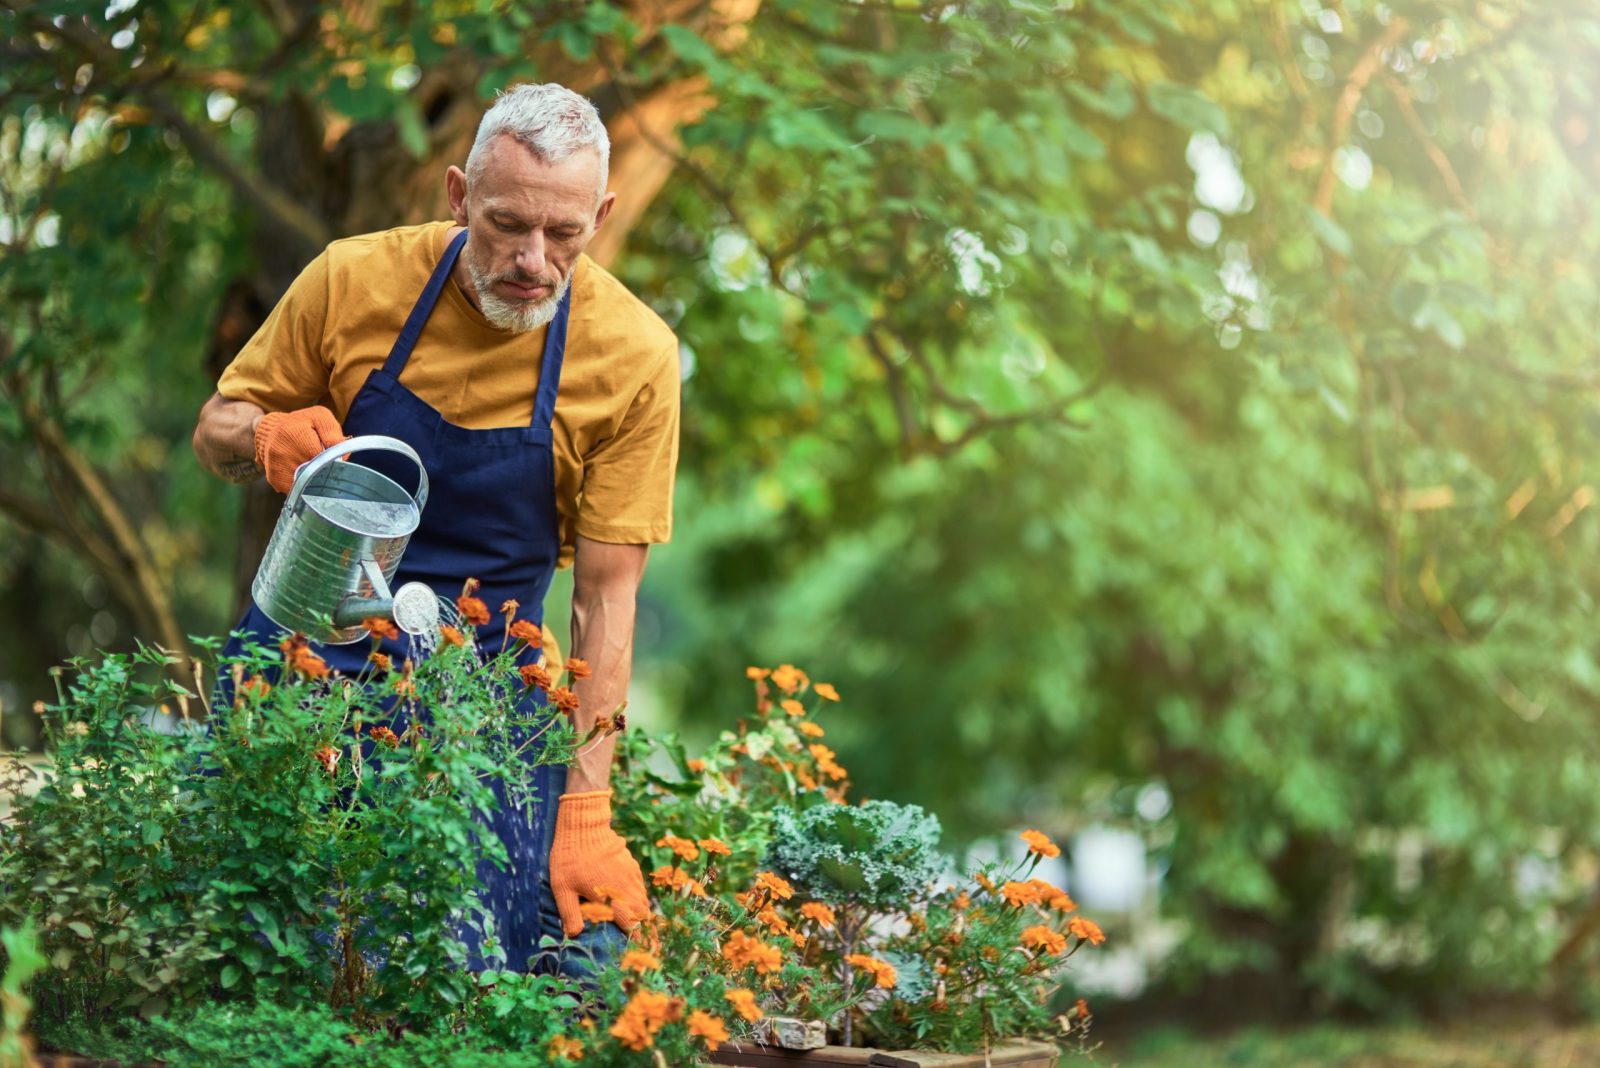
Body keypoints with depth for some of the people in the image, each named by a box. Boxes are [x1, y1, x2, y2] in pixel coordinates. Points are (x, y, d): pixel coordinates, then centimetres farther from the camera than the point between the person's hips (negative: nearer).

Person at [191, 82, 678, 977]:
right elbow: (216, 432, 5)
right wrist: (267, 436, -21)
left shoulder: (636, 357, -13)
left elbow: (606, 594, -11)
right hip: (307, 646, 1)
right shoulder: (354, 280, -10)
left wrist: (585, 810, -17)